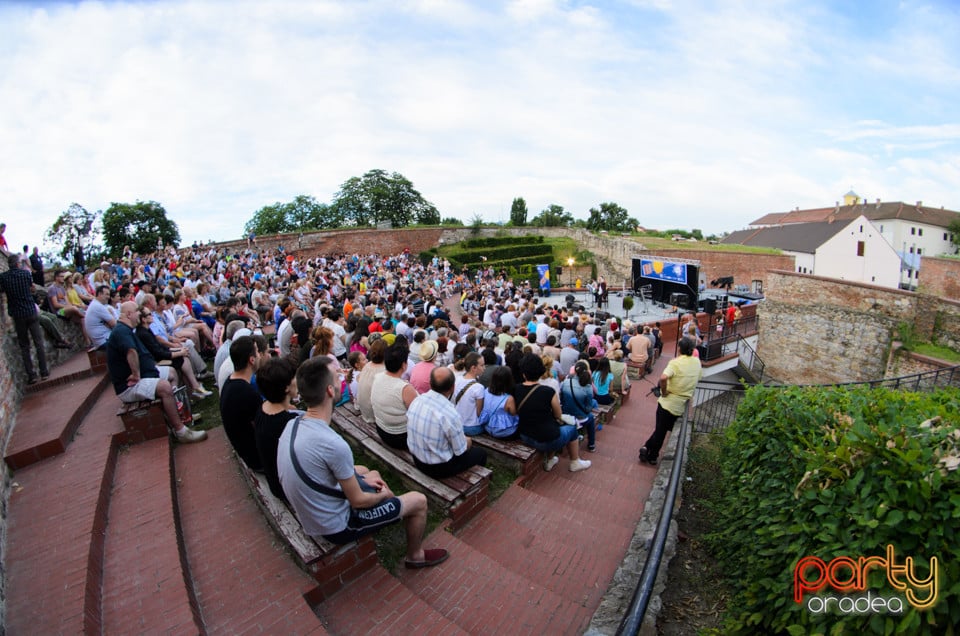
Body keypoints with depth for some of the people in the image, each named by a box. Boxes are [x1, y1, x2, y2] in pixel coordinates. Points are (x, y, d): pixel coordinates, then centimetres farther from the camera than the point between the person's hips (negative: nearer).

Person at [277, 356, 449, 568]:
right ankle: (416, 555, 29)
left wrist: (362, 478, 9)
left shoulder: (292, 425, -9)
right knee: (419, 501, 2)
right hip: (336, 526, -8)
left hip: (311, 513, 8)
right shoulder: (334, 445, -35)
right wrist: (383, 495, -1)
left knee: (365, 471, 30)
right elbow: (358, 501, -21)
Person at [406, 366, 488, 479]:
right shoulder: (450, 414, -31)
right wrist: (468, 441, 6)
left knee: (465, 441, 27)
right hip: (439, 468, -6)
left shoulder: (416, 400, -11)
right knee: (481, 453, 17)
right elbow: (460, 451, -17)